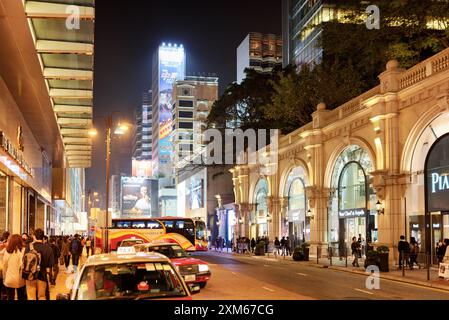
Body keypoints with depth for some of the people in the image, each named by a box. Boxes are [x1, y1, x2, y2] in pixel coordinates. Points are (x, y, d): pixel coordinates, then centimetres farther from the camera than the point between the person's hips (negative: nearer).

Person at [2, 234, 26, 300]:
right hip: (20, 280, -2)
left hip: (9, 280, 2)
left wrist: (4, 278, 15)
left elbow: (4, 266, 3)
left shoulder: (7, 251, -4)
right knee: (21, 298, 11)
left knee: (10, 298, 11)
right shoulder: (23, 250, -13)